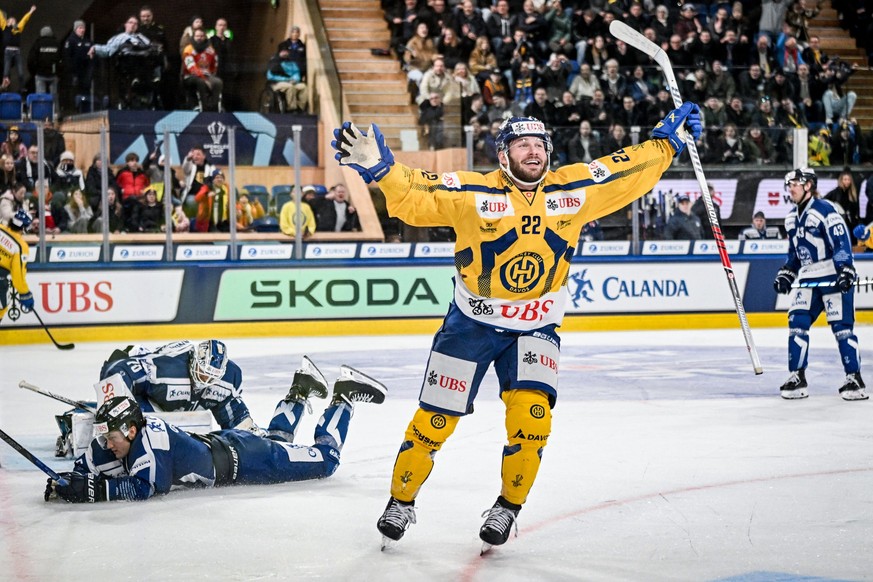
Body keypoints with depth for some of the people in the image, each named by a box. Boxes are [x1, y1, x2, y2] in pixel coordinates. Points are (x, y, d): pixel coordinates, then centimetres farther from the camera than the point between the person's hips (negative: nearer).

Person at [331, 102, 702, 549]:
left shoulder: (573, 189, -5)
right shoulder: (472, 193, -15)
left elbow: (630, 171, 5)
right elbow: (414, 197, -22)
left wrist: (669, 139, 9)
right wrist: (377, 165, -36)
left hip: (534, 328, 2)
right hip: (471, 323, -2)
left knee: (531, 414, -17)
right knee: (435, 419, 2)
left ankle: (508, 507, 4)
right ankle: (401, 501, 24)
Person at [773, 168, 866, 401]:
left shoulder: (825, 211, -12)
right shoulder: (791, 217, 14)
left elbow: (842, 243, -17)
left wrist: (845, 271, -25)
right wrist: (786, 275, 14)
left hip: (833, 277, -7)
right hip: (808, 280, 7)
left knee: (842, 327, -8)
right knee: (797, 323, -3)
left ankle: (854, 378, -2)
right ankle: (797, 377, 2)